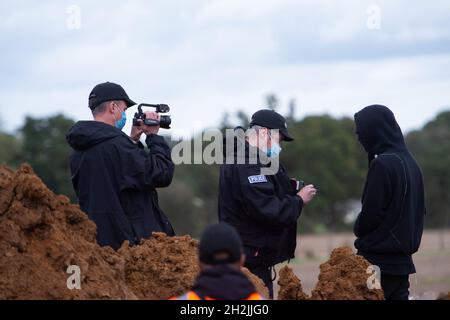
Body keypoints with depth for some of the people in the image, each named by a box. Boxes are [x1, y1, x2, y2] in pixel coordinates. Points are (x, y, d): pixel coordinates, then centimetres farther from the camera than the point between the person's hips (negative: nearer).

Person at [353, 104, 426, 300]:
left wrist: (359, 229, 5)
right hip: (401, 257, 8)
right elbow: (418, 210, 15)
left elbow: (371, 212, -14)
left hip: (378, 258, -8)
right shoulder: (410, 162, 10)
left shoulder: (382, 164, -16)